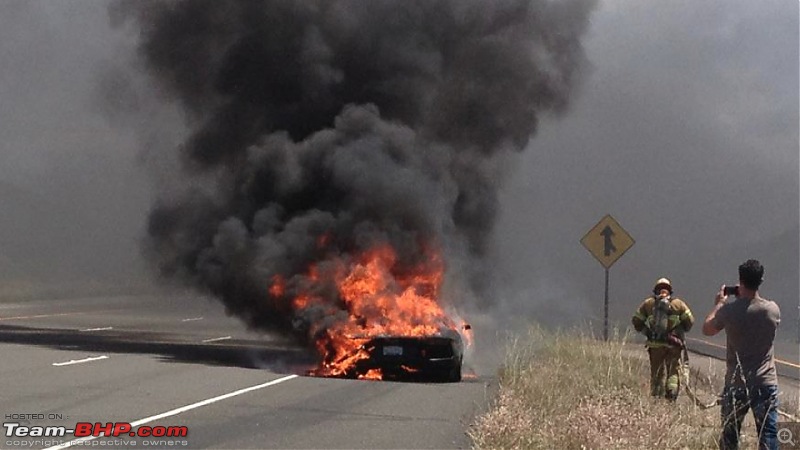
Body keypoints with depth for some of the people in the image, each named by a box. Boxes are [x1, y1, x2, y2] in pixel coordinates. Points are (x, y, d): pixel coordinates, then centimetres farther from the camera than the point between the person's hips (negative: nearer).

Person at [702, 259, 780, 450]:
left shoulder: (729, 310, -11)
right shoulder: (772, 309, -7)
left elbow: (707, 329, 7)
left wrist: (718, 304, 18)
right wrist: (746, 298, 19)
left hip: (736, 384, 0)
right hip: (765, 384, 0)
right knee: (768, 433, 0)